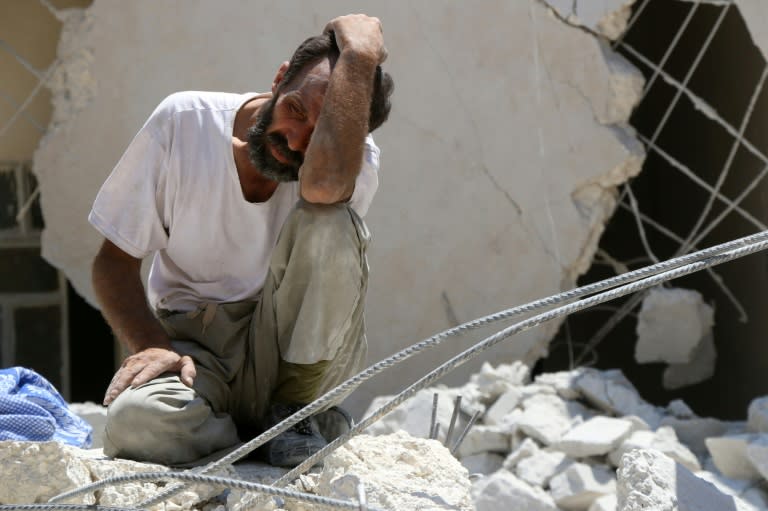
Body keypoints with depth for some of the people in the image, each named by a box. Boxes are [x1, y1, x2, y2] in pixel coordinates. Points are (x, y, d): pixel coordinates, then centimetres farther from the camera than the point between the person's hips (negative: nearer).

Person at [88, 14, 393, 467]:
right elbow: (115, 260, -3)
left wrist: (360, 55, -29)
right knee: (135, 420, -35)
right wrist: (153, 345, -20)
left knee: (328, 220, -28)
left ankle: (293, 410, -11)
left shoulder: (359, 162, -11)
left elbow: (324, 182, -39)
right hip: (194, 350, 0)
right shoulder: (183, 122, -7)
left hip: (296, 355, 0)